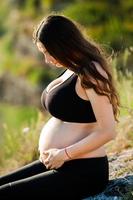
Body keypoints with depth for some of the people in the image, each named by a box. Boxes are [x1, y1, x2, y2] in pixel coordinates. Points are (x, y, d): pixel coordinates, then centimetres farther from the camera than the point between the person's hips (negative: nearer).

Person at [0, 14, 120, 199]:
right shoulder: (71, 70, 12)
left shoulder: (90, 74, -16)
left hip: (82, 172, -10)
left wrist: (64, 154, -17)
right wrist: (48, 150, 5)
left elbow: (108, 131, -21)